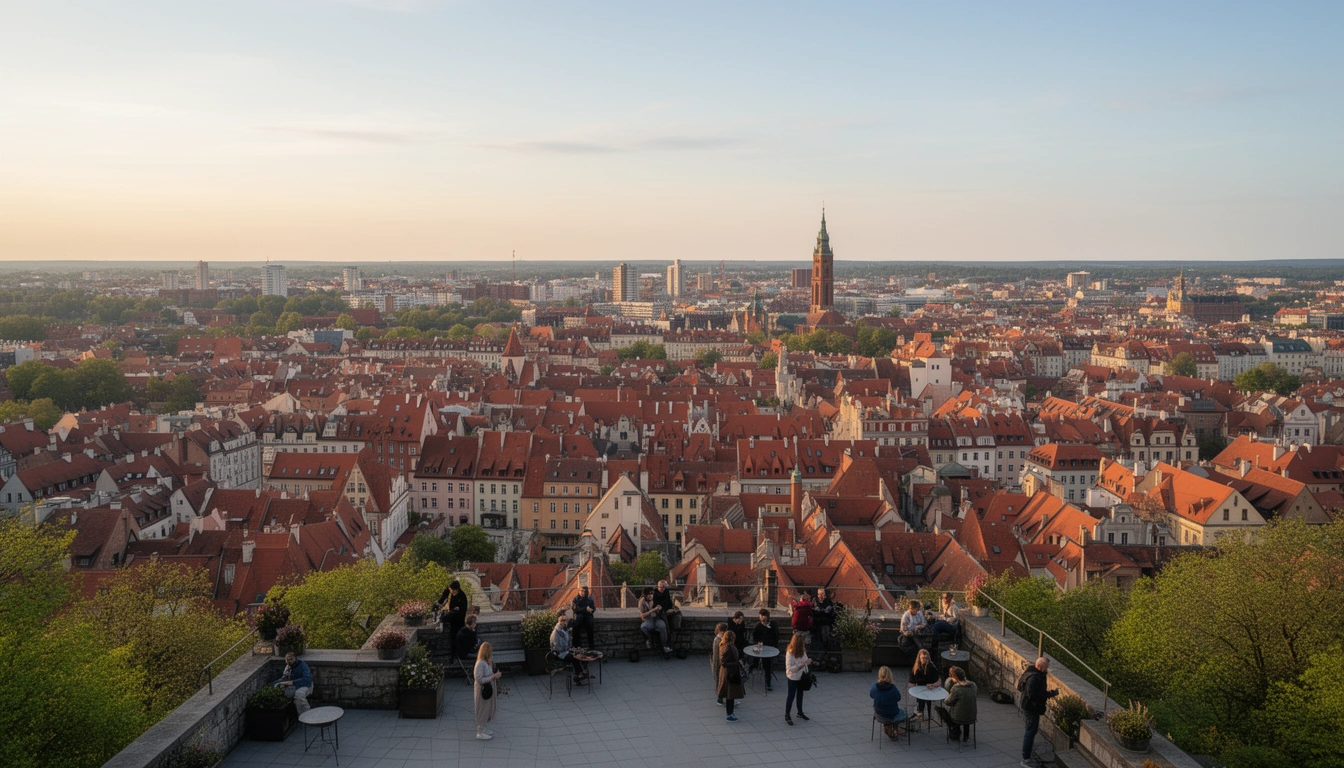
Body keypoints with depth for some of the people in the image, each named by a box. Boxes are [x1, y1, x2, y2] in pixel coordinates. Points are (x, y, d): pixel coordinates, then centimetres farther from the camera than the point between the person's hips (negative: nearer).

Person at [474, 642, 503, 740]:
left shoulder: (488, 662, 3)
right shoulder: (480, 663, -25)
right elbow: (479, 679, -27)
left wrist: (496, 675, 3)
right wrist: (494, 676, -26)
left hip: (489, 689, 9)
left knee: (488, 709, 19)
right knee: (483, 710, 4)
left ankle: (483, 728, 35)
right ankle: (480, 732, 17)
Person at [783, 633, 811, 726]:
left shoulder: (802, 650, -8)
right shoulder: (790, 653, -28)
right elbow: (790, 668, -30)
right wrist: (803, 664, -37)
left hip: (801, 676, 7)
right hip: (793, 677, -7)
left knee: (800, 694, 22)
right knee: (791, 695, 6)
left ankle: (800, 713, 40)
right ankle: (787, 716, 22)